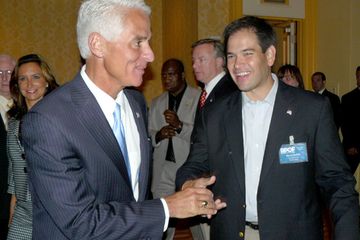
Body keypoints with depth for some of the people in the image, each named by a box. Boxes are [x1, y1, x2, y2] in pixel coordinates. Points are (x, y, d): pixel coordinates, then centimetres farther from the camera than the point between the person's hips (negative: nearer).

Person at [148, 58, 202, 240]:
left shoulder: (199, 98, -4)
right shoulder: (156, 103, 14)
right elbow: (148, 135, 13)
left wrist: (180, 125, -23)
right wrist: (158, 135, -8)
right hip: (163, 170, 4)